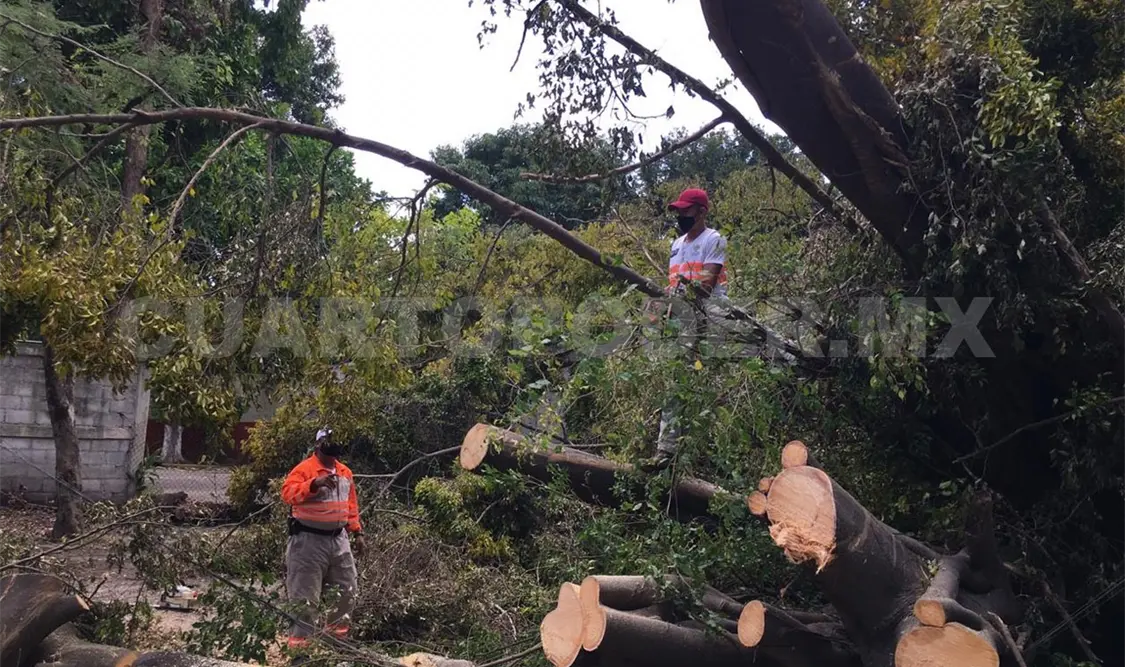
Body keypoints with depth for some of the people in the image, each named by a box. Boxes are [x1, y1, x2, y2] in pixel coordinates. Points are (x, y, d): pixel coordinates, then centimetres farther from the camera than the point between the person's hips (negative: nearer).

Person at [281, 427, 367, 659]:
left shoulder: (345, 472, 12)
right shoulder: (304, 469, -11)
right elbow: (287, 493, -26)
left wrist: (357, 533, 14)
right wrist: (314, 483, -39)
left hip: (338, 539, 7)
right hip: (309, 540, -7)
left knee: (347, 592, 13)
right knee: (305, 597, -3)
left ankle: (337, 637, 30)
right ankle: (298, 645, 6)